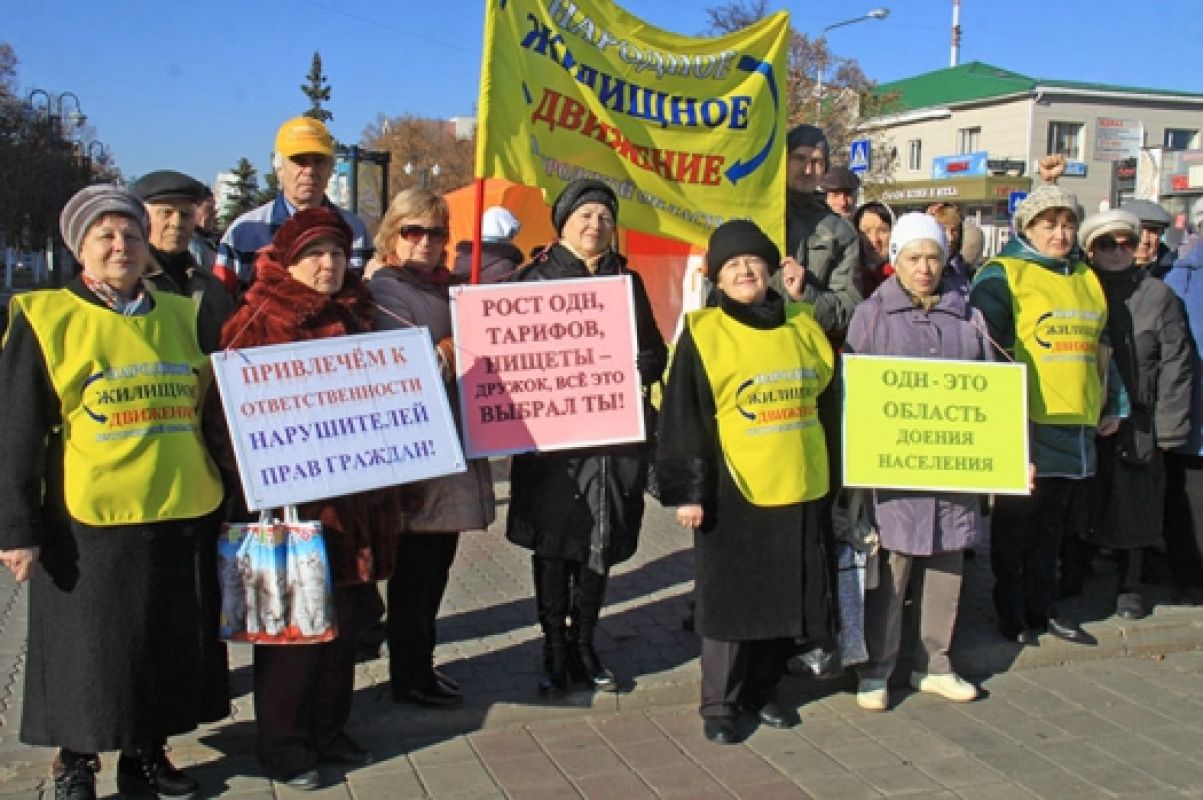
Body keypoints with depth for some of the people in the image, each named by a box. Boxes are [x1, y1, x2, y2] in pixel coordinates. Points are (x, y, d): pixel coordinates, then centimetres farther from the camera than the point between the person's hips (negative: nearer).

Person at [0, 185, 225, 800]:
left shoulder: (178, 315, 10)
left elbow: (207, 411, 17)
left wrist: (220, 503, 16)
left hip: (173, 515, 5)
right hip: (87, 522, -4)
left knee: (164, 641, 13)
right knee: (85, 647, 5)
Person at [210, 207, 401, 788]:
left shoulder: (356, 317, 13)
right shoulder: (258, 322, -5)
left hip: (355, 495, 6)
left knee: (347, 615, 12)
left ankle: (327, 729, 27)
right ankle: (282, 743, 16)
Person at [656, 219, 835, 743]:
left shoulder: (802, 325, 9)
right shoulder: (704, 333, -5)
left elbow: (827, 393, 19)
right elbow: (681, 418, -7)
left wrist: (831, 477, 17)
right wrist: (686, 490, -11)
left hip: (799, 487, 5)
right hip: (733, 490, -5)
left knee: (789, 596, 11)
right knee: (729, 598, 2)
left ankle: (762, 690, 29)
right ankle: (719, 703, 17)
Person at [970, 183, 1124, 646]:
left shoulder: (1087, 279, 17)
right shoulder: (1002, 276, -5)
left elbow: (1101, 347, 25)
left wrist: (1113, 405, 21)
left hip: (1075, 425, 6)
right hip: (1025, 424, -6)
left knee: (1052, 521, 15)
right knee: (1016, 520, 4)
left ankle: (1042, 607, 27)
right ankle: (1011, 613, 16)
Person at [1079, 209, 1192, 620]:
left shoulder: (1157, 295, 1)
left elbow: (1175, 365, -1)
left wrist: (1168, 427, -7)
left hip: (1135, 423, -1)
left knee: (1133, 506, 6)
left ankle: (1129, 585, 21)